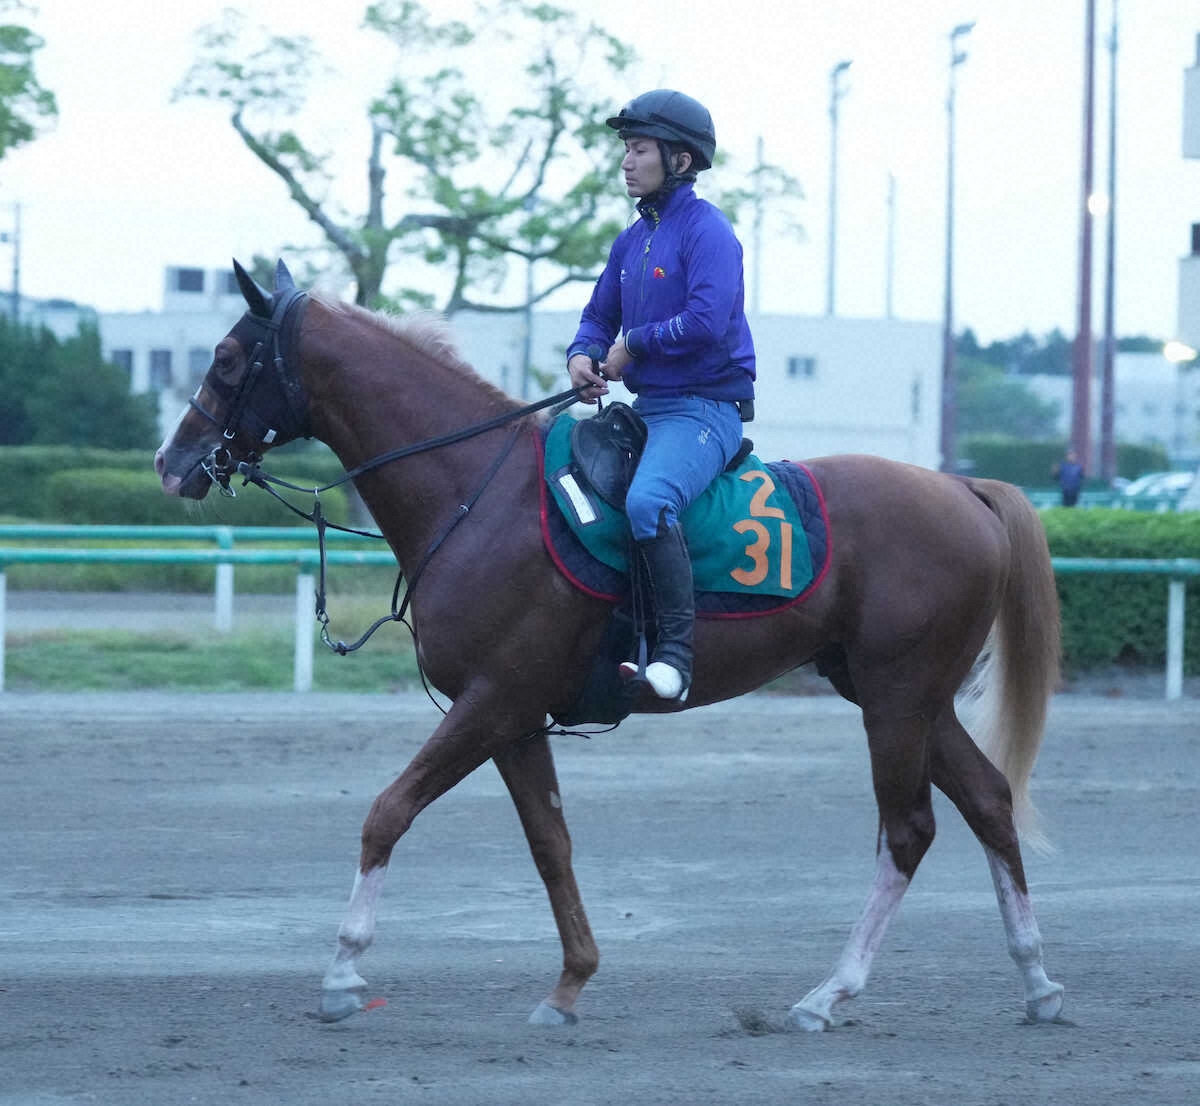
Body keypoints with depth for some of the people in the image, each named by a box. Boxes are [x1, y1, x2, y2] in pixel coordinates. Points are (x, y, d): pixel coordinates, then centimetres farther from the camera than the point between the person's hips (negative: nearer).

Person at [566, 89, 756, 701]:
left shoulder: (706, 230, -11)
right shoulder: (632, 241, 16)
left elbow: (708, 323, -24)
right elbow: (600, 316, 23)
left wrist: (633, 343, -12)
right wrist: (583, 356, 0)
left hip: (704, 409, -10)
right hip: (647, 408, 10)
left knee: (647, 500, -34)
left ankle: (675, 650, -31)